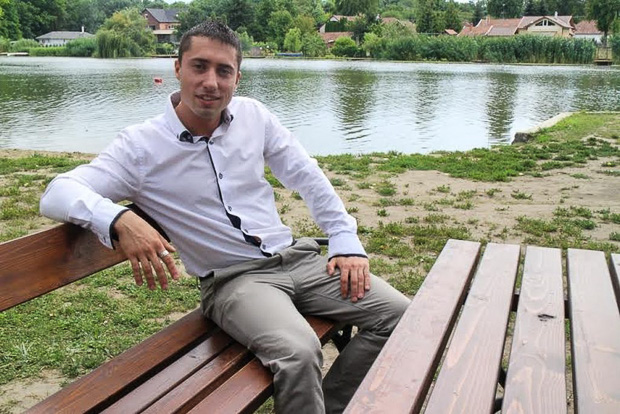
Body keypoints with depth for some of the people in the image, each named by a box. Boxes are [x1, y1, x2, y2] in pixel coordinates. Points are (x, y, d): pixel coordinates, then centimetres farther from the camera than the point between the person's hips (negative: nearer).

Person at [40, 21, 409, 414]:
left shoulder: (253, 115, 6)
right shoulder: (141, 145, -7)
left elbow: (309, 178, 12)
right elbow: (57, 193, -16)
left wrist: (346, 242, 4)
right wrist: (119, 219, -37)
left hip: (298, 258, 6)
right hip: (233, 279, -5)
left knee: (399, 314, -6)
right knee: (299, 352, -34)